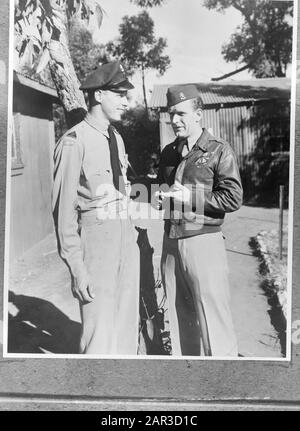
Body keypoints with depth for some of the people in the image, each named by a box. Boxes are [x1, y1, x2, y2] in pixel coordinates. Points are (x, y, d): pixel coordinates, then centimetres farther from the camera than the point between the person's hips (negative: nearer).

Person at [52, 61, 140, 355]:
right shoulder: (75, 142, -12)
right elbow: (64, 208, -14)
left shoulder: (117, 139, 12)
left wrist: (131, 235, 13)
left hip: (126, 234, 8)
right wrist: (76, 267, -15)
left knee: (127, 327, 17)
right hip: (95, 234, -7)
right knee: (99, 334, -1)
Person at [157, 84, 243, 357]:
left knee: (213, 321, 0)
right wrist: (161, 198, 4)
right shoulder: (168, 152, 14)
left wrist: (189, 196, -15)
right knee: (179, 317, 15)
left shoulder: (219, 151, -5)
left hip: (203, 242, -6)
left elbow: (234, 198, -11)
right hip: (171, 242, 6)